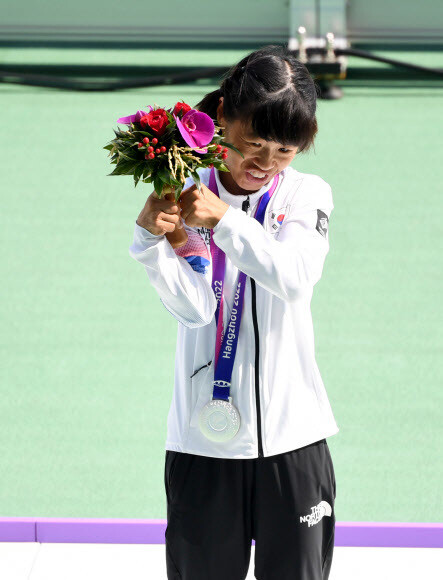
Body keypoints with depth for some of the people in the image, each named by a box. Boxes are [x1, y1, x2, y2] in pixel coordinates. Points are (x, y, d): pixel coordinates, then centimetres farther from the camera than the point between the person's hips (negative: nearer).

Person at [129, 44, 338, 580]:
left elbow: (295, 277, -15)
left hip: (292, 437, 1)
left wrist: (222, 218, -22)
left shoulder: (307, 194, 3)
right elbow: (194, 307, -11)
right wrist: (151, 239, -25)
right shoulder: (185, 198, 0)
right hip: (204, 439, -1)